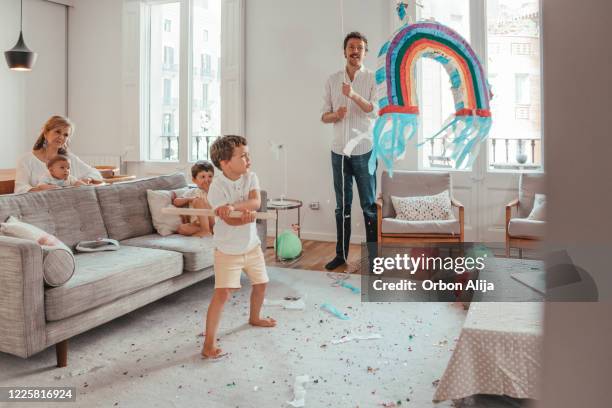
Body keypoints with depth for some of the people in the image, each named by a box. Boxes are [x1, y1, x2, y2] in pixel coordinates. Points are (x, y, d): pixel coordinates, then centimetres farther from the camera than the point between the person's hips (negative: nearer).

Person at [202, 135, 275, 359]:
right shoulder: (217, 187, -21)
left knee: (261, 283, 21)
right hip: (228, 249, -6)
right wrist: (247, 216, -43)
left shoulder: (250, 176, -6)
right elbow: (228, 220, -29)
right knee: (222, 293, -13)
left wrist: (234, 206, -36)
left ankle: (254, 317, 50)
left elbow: (256, 202, -23)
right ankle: (209, 343, -5)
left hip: (252, 244, 6)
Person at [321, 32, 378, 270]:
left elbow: (376, 112, -12)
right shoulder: (333, 80, 10)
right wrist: (335, 115, -13)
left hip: (364, 151, -3)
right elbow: (324, 116, 10)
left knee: (369, 206, 1)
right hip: (339, 151, 3)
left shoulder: (374, 79, 1)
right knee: (342, 206, 9)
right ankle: (341, 254, 18)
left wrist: (354, 95, -27)